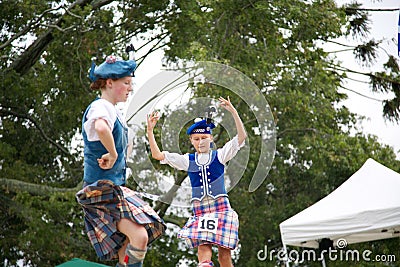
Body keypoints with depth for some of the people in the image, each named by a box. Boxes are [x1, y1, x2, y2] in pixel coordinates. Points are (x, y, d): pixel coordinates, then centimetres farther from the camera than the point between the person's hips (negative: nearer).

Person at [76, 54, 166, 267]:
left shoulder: (113, 110, 19)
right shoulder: (100, 107, -13)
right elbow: (101, 128, -39)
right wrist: (113, 154, -27)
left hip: (116, 188, 11)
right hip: (103, 190, -11)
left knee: (128, 247, 9)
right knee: (139, 236, -22)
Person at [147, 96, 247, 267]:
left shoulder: (219, 156, 6)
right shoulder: (188, 161, 11)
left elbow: (241, 137, -5)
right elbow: (157, 155, 8)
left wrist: (233, 111, -15)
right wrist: (150, 130, -1)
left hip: (221, 208, -1)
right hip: (199, 211, 1)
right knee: (203, 250, -16)